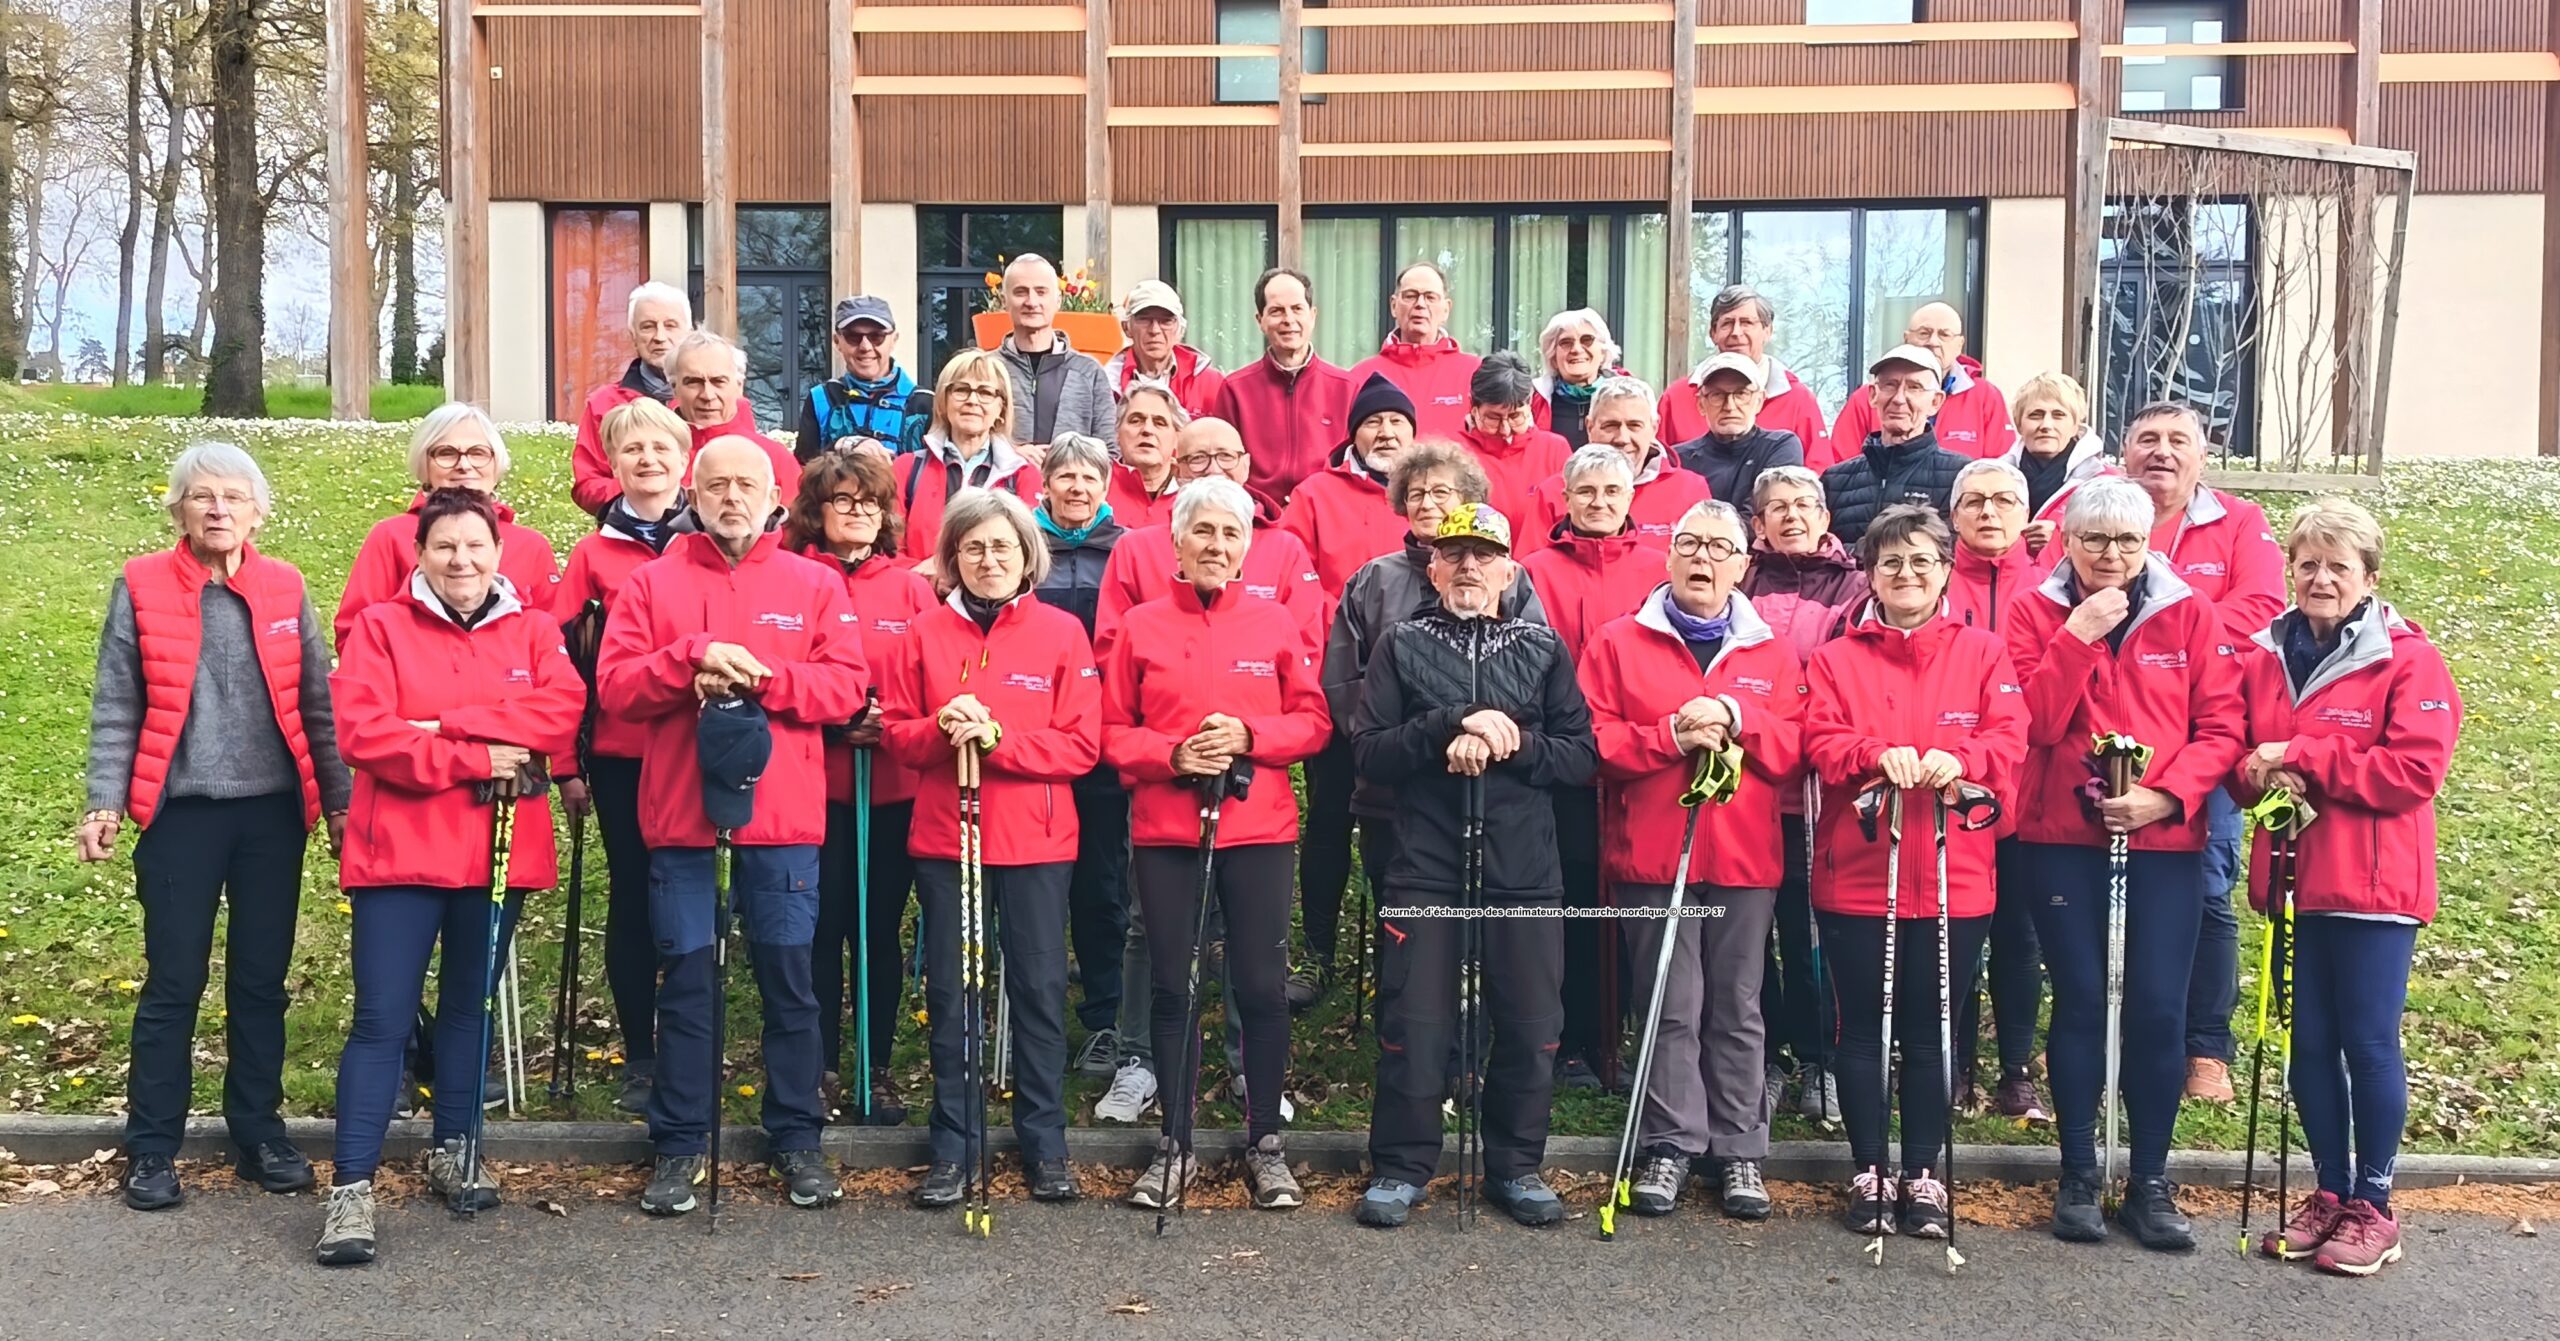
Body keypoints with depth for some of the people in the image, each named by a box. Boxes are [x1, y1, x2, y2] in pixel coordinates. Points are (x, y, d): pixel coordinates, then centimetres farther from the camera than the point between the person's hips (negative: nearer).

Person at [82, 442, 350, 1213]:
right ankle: (152, 1149, 14)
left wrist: (337, 800, 5)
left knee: (262, 979, 10)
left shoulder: (285, 589, 4)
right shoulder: (141, 588, -1)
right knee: (174, 982, 3)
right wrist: (104, 802, -7)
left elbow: (316, 704, 7)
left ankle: (259, 1133, 22)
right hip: (181, 813, -2)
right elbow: (116, 709, 0)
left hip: (272, 811, 2)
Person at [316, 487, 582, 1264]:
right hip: (401, 850, -3)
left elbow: (562, 710, -9)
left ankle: (453, 1150, 30)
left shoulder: (534, 630, 8)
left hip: (500, 851, 3)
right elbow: (361, 730, -11)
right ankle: (352, 1187, -3)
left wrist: (449, 723, -16)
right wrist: (476, 758, -16)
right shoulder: (382, 627, 1)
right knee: (383, 1018, -6)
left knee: (470, 1005, 15)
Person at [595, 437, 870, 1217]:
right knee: (686, 980, 7)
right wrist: (693, 659, -16)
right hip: (680, 817, 0)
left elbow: (845, 687, -2)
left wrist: (760, 677, -14)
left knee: (789, 977, 6)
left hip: (783, 818, 0)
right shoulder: (653, 582, 7)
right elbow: (615, 685, -2)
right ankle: (679, 1144, 18)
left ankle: (797, 1139, 19)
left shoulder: (815, 585, 7)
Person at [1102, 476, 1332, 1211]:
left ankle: (1266, 1142, 18)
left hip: (1260, 829, 0)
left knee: (1261, 984, 2)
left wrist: (1249, 736, -13)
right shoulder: (1141, 626, 4)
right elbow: (1114, 732, 4)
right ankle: (1175, 1144, 19)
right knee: (1173, 986, 7)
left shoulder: (1276, 624, 5)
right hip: (1165, 830, 0)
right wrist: (1173, 755, -13)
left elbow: (1313, 722, 4)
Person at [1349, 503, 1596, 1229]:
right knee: (1413, 1025, 1)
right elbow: (1369, 753, -3)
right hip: (1424, 865, -1)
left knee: (1531, 1026, 5)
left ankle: (1515, 1166, 22)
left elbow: (1582, 756, 4)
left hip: (1524, 867, 1)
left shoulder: (1544, 648, 10)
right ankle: (1400, 1166, 16)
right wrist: (1454, 725, -15)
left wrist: (1509, 743, -12)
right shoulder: (1403, 645, 7)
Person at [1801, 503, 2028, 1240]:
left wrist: (1958, 758, -24)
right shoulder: (1835, 658, 7)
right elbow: (1821, 743, -4)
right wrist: (1878, 754, -24)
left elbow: (2009, 738, -3)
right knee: (1862, 1028, 6)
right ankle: (1870, 1172, 17)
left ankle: (1924, 1174, 19)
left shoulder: (1982, 653, 7)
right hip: (1855, 876, 0)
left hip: (1952, 879, 0)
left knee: (1932, 1030, 7)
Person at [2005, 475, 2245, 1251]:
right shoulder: (2035, 612, 2)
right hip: (2063, 841, 0)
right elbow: (2033, 723, -9)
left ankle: (2151, 1182, 13)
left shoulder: (2189, 615, 4)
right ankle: (2079, 1175, 16)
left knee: (2157, 1009, -1)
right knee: (2080, 1003, 4)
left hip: (2165, 841, 1)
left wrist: (2165, 795, -15)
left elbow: (2221, 727, -2)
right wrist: (2078, 634, -15)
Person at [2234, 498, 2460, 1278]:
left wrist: (2301, 756, -16)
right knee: (2309, 1044, 10)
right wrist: (2259, 773, -8)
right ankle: (2329, 1192, 23)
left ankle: (2373, 1207, 14)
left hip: (2372, 886, -5)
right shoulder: (2263, 659, 9)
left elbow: (2416, 770, -14)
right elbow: (2238, 760, 16)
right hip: (2294, 880, 5)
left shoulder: (2408, 660, -6)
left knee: (2369, 1044, 1)